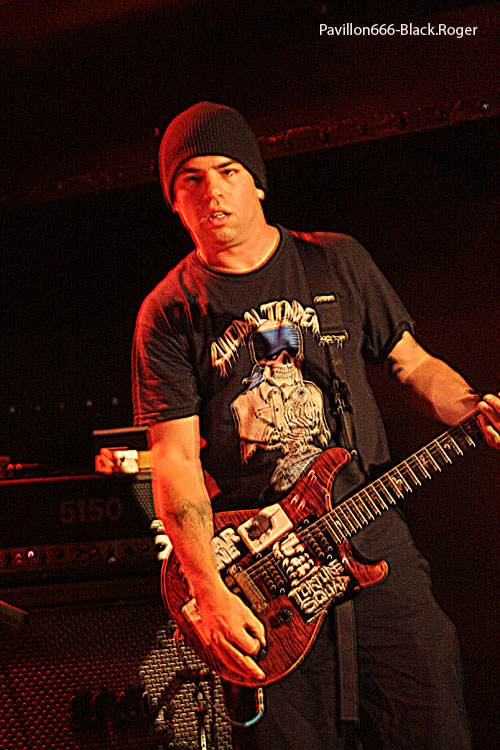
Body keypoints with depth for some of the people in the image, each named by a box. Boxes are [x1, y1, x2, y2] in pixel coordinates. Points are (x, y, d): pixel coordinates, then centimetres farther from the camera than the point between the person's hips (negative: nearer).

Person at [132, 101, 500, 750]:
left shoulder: (340, 263, 6)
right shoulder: (168, 314, -1)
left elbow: (412, 363, 14)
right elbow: (175, 459, -7)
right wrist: (209, 593, -17)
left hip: (375, 546, 2)